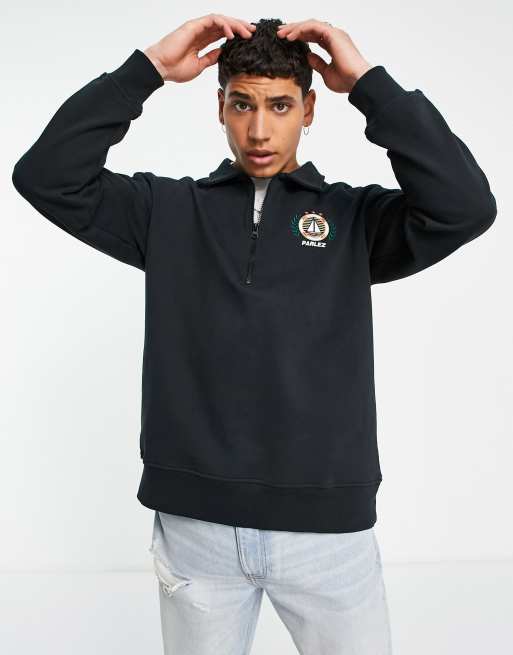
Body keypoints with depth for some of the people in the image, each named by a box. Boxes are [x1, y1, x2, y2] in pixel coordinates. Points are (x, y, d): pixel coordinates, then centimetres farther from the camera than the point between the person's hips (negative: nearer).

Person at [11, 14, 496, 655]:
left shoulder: (355, 216, 1)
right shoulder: (168, 210, 4)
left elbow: (466, 206, -14)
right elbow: (46, 176, -5)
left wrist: (368, 83, -12)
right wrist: (149, 68, -9)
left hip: (327, 527, 0)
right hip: (195, 525, 1)